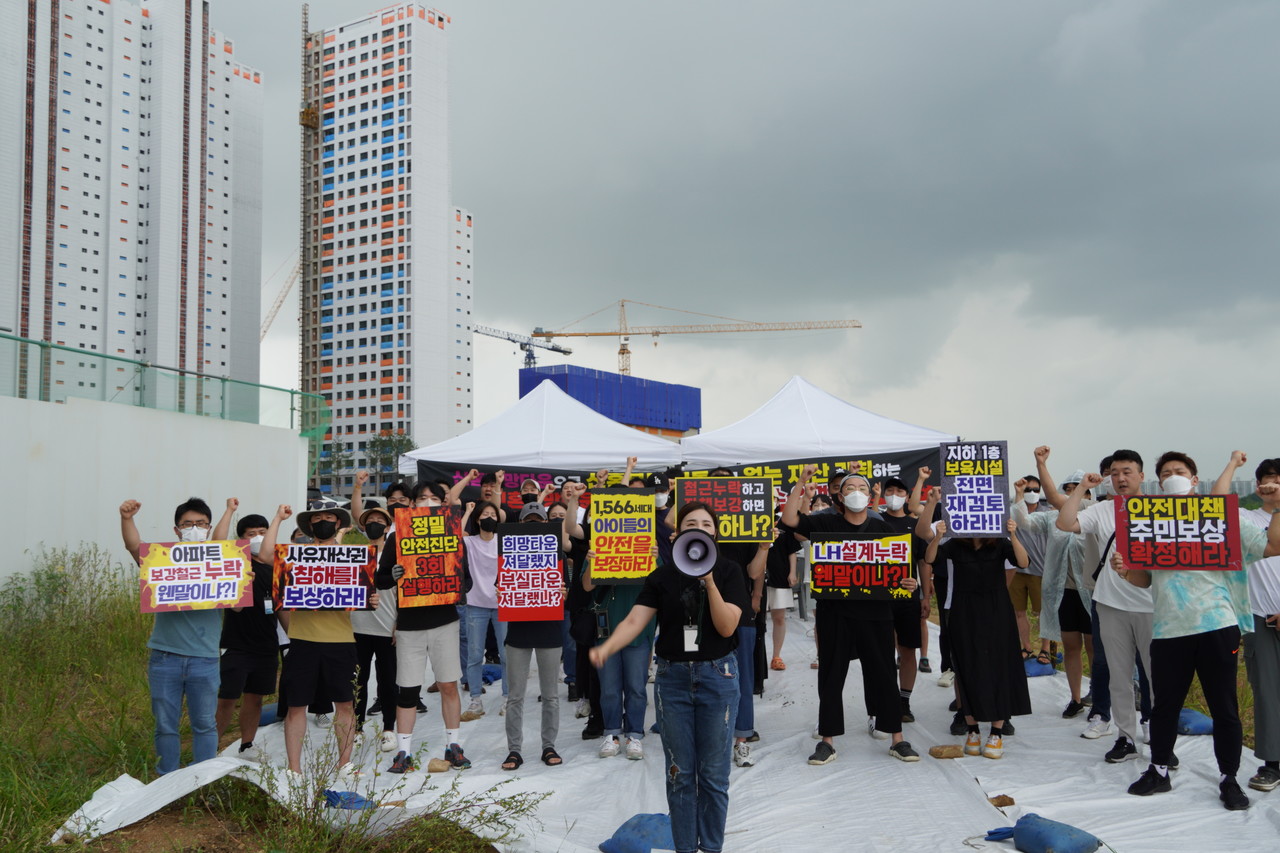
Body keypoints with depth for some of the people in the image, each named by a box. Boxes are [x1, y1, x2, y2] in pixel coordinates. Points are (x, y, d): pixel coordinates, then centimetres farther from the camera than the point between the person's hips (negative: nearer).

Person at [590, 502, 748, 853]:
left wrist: (709, 582, -22)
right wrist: (606, 648, -26)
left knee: (713, 772, 5)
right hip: (672, 676, 1)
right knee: (680, 772, 8)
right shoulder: (663, 576, 2)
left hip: (717, 675, -1)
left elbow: (727, 626, -11)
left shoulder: (728, 572, -1)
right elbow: (634, 620, -8)